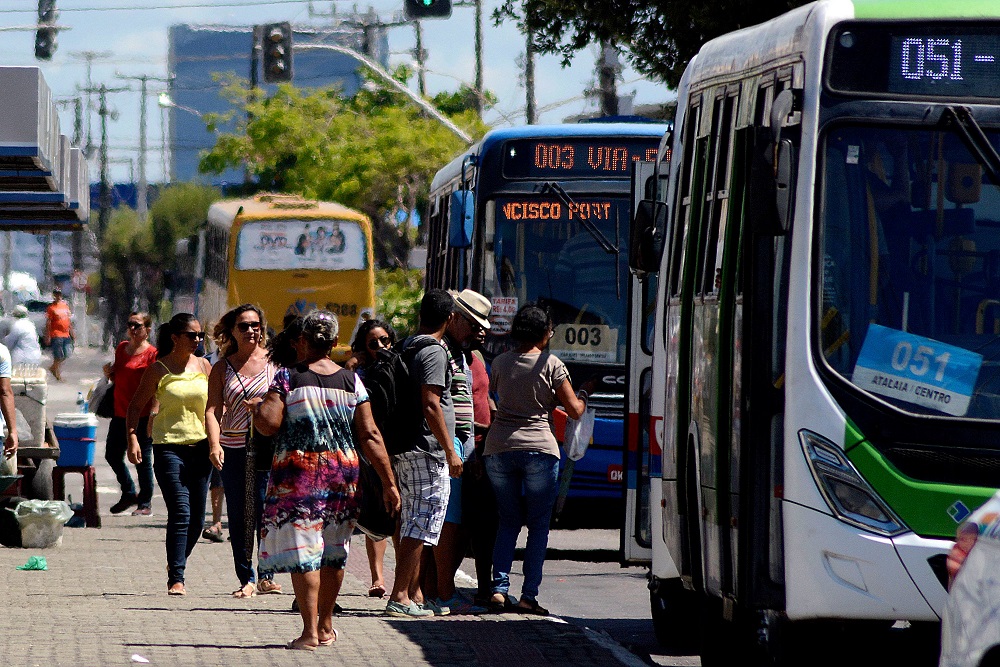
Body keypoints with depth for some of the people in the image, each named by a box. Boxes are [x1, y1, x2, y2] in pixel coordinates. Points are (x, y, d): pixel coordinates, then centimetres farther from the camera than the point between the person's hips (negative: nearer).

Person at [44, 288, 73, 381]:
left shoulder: (65, 305, 12)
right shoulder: (51, 308, -7)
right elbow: (48, 324, -9)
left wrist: (72, 332, 19)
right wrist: (47, 337, -13)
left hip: (66, 334, 7)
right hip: (56, 335, -7)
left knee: (66, 354, 9)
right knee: (58, 356, -3)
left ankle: (53, 368, 29)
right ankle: (58, 376, 7)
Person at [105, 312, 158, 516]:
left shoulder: (151, 353, -8)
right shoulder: (122, 348, 13)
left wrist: (153, 416, -18)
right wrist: (109, 372, 2)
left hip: (141, 415, -7)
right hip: (120, 413, 7)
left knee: (142, 459, 0)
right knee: (113, 455, 11)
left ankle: (145, 503, 10)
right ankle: (129, 494, 29)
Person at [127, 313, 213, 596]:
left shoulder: (203, 366, 9)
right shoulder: (158, 370, -2)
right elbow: (136, 405, 4)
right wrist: (132, 438, -9)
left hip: (200, 446, 5)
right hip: (169, 447, -5)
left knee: (196, 519, 6)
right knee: (180, 514, -15)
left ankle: (176, 563, 30)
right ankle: (176, 578, -12)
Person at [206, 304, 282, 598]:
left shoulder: (274, 362, 6)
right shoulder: (222, 368, 8)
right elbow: (213, 409, 1)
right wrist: (214, 444, -15)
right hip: (232, 450, 2)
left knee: (265, 512, -10)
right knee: (239, 517, 2)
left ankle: (267, 576, 1)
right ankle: (246, 579, 9)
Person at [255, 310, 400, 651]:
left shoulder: (288, 378, -7)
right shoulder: (351, 381, 2)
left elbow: (268, 423, -16)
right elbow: (369, 436, -1)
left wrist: (259, 409, 7)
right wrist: (389, 482, 2)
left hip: (297, 472, -4)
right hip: (342, 474, 4)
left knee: (303, 550, -2)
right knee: (334, 551, 16)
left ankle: (310, 632, -8)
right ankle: (325, 625, 29)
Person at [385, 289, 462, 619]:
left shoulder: (404, 347, 14)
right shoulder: (434, 352, -13)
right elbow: (431, 406, -20)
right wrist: (450, 451, -17)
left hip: (403, 452, 9)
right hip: (427, 453, -9)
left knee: (410, 525, 13)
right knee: (421, 526, -8)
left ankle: (414, 595, 17)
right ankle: (400, 597, -11)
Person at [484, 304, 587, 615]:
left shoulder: (500, 363, 9)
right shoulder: (551, 364, -1)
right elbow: (574, 410, 1)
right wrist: (582, 400, 21)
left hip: (498, 449, 4)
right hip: (539, 449, -4)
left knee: (508, 521, 14)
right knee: (539, 524, 4)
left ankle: (499, 587, 0)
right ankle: (528, 595, -3)